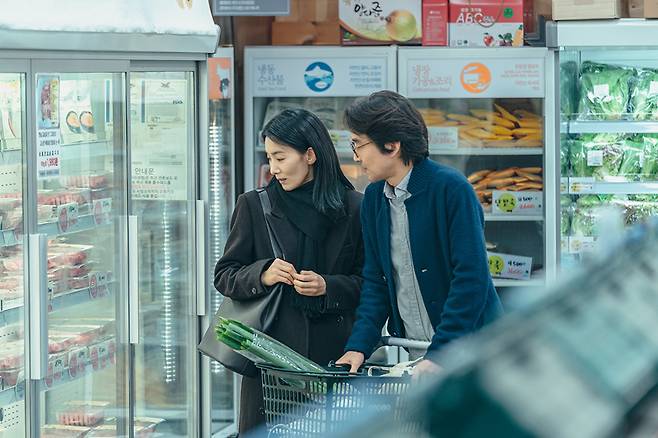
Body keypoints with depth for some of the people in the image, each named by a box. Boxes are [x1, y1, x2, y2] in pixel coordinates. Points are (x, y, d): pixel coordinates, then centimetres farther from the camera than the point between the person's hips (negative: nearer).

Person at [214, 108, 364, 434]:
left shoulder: (353, 208, 5)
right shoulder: (254, 206, 7)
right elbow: (224, 276, 9)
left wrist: (328, 287, -9)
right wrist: (262, 275, -11)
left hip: (332, 354, 0)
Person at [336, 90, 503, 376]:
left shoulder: (451, 189, -14)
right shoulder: (374, 197, 8)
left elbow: (472, 278, -18)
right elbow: (375, 280, 10)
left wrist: (439, 354, -22)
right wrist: (359, 346, -3)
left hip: (467, 349, -5)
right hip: (413, 352, 6)